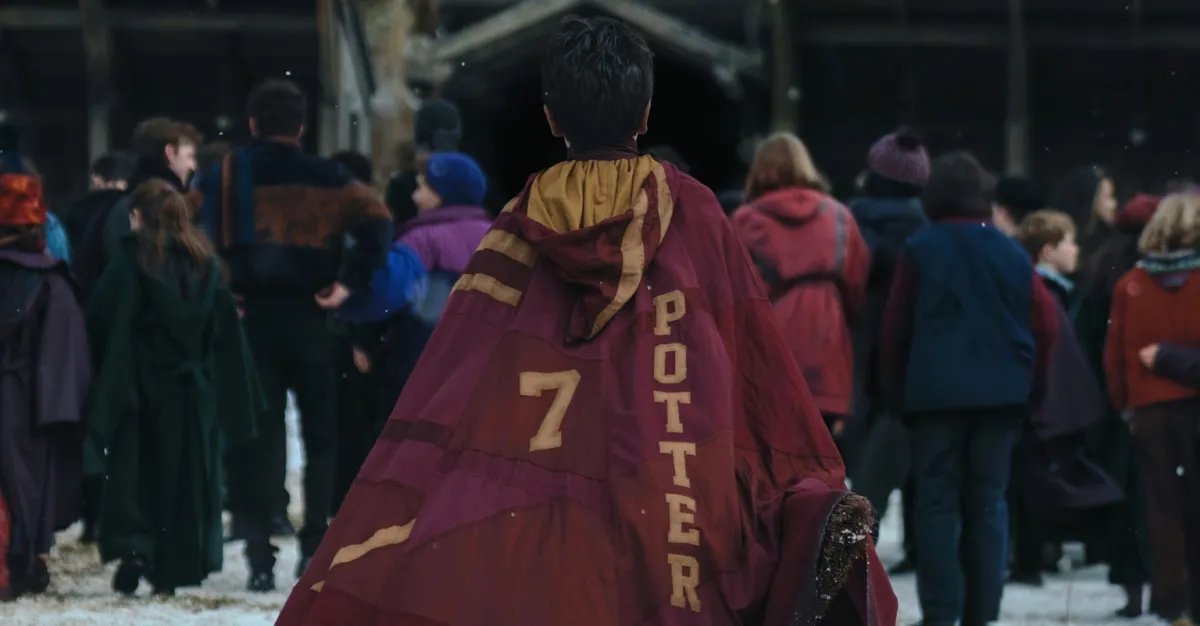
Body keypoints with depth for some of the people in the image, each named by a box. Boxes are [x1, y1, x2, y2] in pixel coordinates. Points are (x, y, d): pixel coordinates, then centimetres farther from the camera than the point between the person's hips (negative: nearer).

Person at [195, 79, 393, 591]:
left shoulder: (225, 177, 4)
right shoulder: (326, 180, 4)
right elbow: (376, 218, -10)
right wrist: (350, 282, -9)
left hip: (251, 318, 0)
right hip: (310, 319, 0)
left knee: (256, 436, 3)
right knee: (321, 433, 11)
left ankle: (259, 556, -4)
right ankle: (316, 545, 6)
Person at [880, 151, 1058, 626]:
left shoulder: (920, 251, -2)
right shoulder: (1011, 254, 5)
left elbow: (896, 326, 0)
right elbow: (1044, 322, 3)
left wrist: (896, 389, 10)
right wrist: (1026, 381, 13)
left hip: (935, 391, -2)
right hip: (1000, 393, 2)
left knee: (937, 503, 1)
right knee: (988, 502, 8)